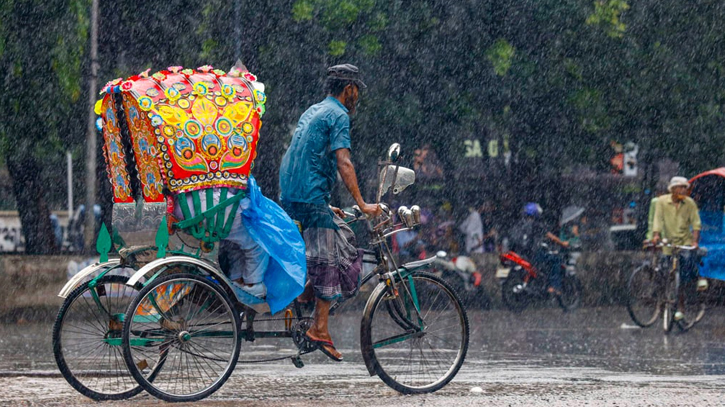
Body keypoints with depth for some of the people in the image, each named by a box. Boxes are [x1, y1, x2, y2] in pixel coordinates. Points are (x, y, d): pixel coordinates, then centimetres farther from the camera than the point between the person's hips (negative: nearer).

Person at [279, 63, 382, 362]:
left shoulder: (313, 112, 22)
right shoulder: (338, 115, -7)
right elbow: (343, 163, -18)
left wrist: (325, 206, 28)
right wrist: (361, 204, -20)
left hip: (290, 197, 9)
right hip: (312, 198, -9)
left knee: (343, 237, 21)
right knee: (331, 260, -7)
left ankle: (307, 291, 12)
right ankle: (319, 329, -11)